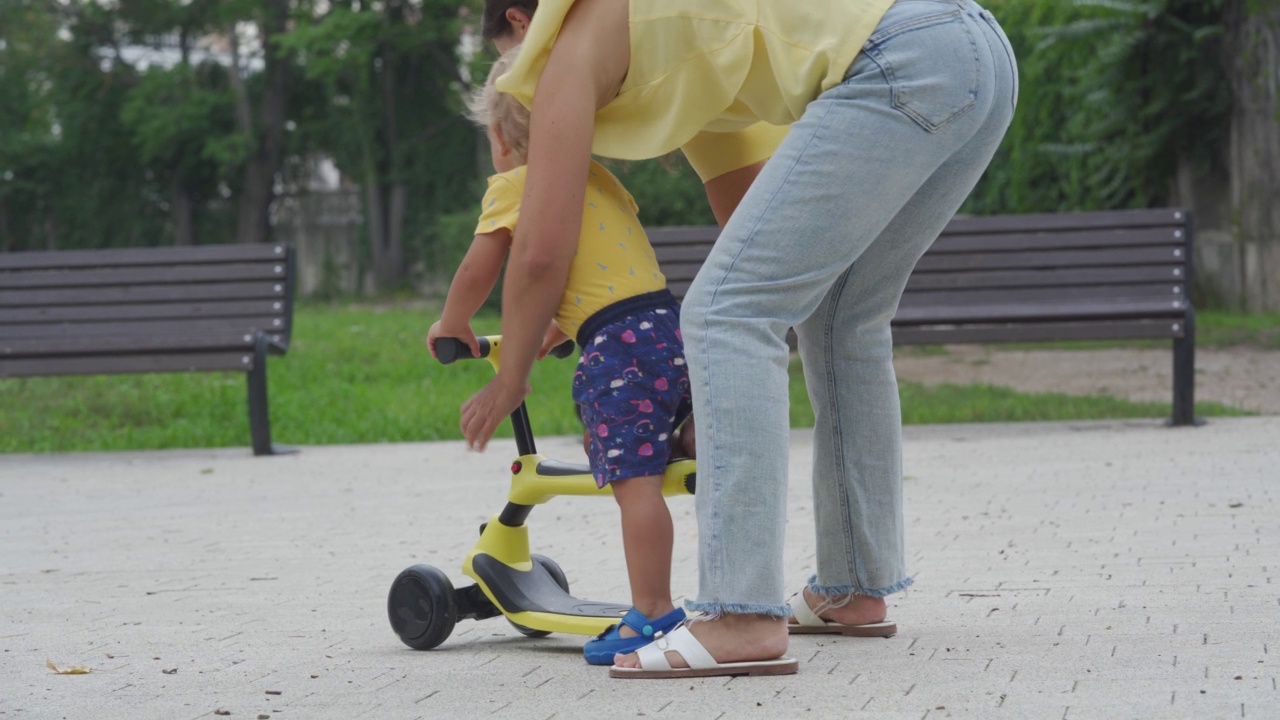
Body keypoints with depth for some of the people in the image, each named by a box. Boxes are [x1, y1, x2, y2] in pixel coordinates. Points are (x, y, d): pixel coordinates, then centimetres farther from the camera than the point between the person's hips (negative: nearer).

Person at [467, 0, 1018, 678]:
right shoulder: (681, 62, 34)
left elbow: (542, 249, 7)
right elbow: (749, 213, 41)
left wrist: (509, 380, 22)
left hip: (901, 60, -10)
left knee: (725, 312, -9)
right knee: (841, 316, 24)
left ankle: (745, 617, -15)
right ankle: (856, 586, 30)